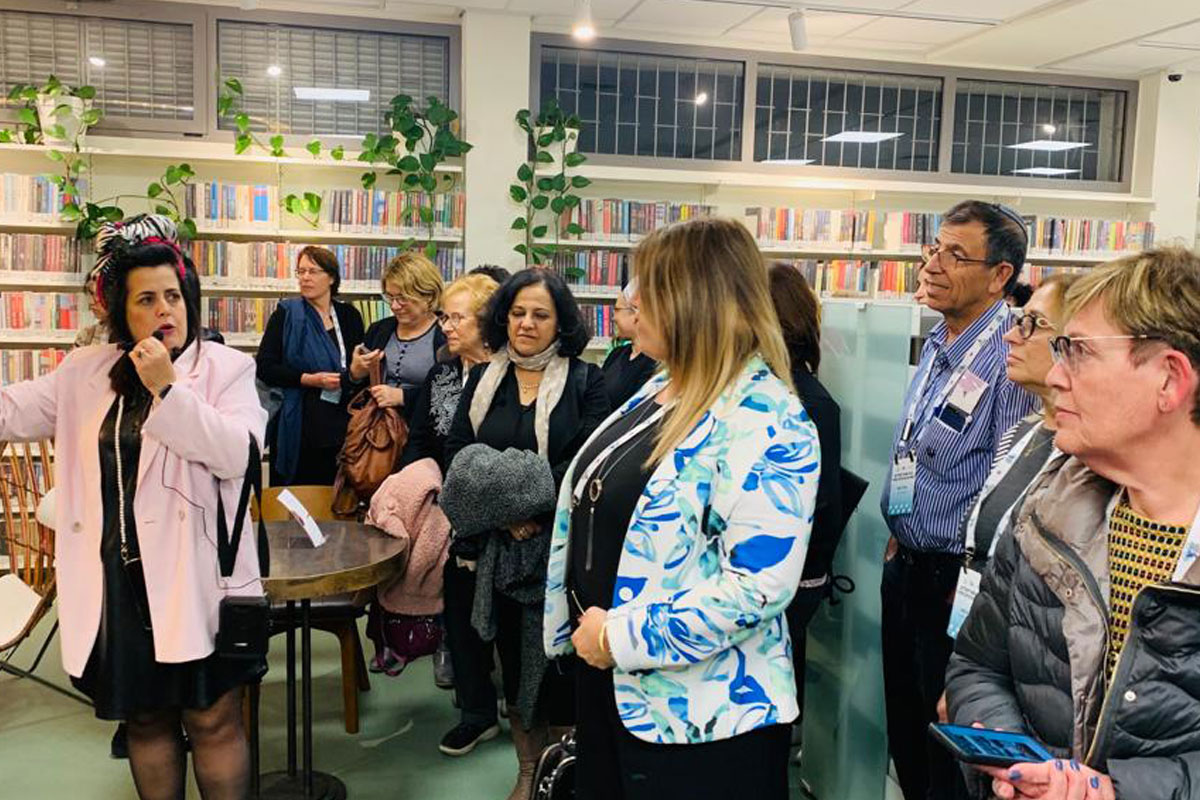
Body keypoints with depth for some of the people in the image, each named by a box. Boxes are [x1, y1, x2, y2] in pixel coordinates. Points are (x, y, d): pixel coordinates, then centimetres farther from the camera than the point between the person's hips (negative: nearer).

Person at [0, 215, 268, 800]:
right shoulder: (84, 372, 9)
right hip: (116, 581, 4)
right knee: (145, 719, 18)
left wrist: (167, 388, -19)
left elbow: (237, 453, -16)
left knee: (214, 722, 5)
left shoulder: (225, 368, -4)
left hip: (197, 579, -4)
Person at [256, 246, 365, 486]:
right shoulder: (286, 314, 1)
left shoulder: (349, 315, 9)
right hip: (298, 427, -2)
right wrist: (309, 380, -15)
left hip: (340, 427, 2)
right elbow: (264, 367, -5)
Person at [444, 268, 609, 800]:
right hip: (500, 543, 4)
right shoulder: (482, 380, 10)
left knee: (559, 656, 1)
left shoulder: (586, 381, 0)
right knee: (513, 656, 13)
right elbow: (458, 453, 5)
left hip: (563, 542, -3)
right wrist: (501, 509, -11)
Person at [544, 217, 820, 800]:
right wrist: (591, 631, 10)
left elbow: (759, 584, -28)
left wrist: (623, 638, -23)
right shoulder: (662, 386, 6)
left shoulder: (764, 420, -21)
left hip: (695, 712, -8)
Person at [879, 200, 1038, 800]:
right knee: (904, 728, 22)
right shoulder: (936, 346, 8)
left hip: (957, 575, -8)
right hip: (906, 566, 8)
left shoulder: (1012, 359, -20)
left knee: (948, 749, 9)